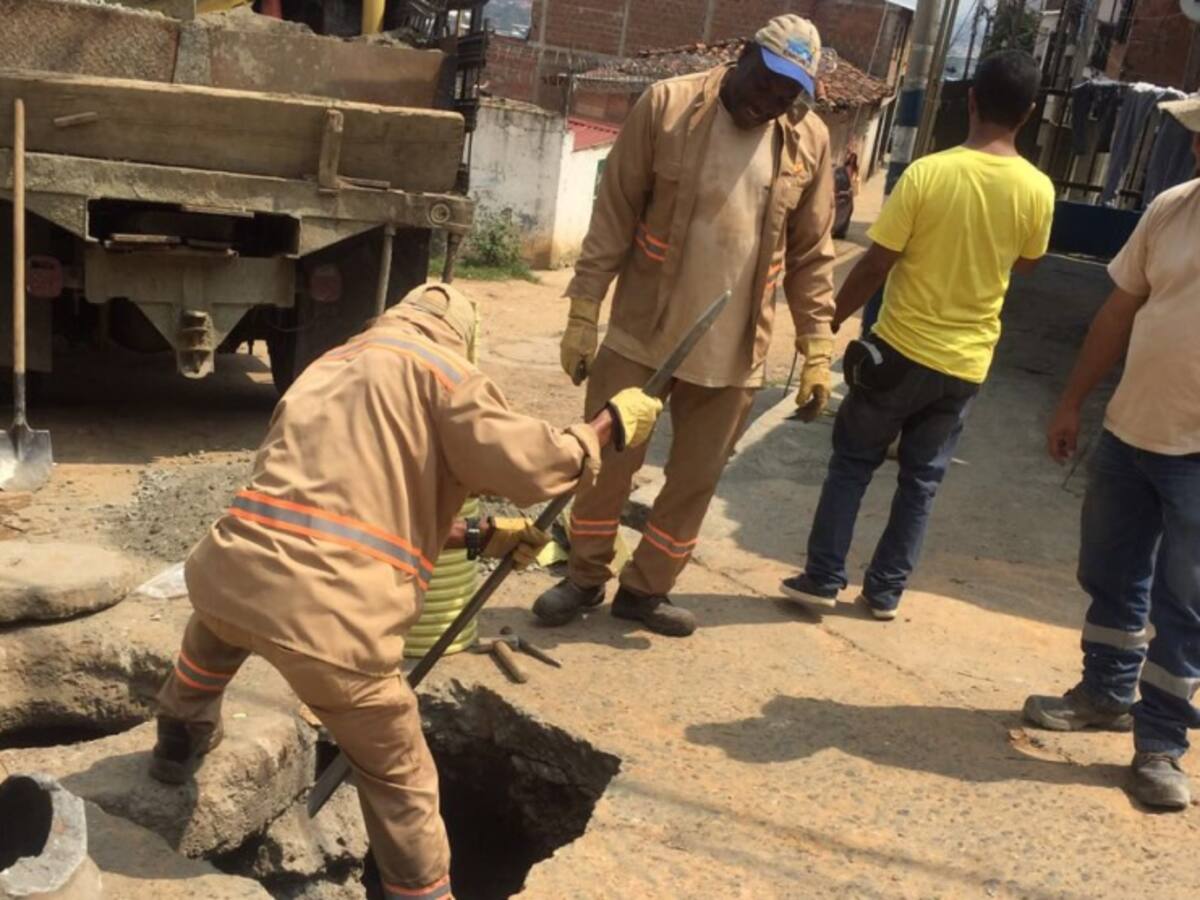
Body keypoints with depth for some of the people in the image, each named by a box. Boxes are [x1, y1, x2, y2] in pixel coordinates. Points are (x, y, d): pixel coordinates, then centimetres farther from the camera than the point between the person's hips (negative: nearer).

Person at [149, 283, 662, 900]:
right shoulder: (437, 367, 6)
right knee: (400, 781, 14)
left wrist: (481, 537, 33)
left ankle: (181, 741, 60)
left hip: (229, 572, 7)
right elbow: (528, 466, -3)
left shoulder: (327, 368, 28)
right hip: (331, 616, -6)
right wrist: (611, 424, 14)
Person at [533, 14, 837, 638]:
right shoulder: (667, 105, -8)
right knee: (607, 463, 9)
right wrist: (583, 312, -9)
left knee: (695, 480, 11)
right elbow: (614, 214, -7)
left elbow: (811, 254, 5)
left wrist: (816, 348, 2)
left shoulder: (809, 142, -1)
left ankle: (646, 589, 30)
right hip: (641, 331, -2)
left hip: (735, 350, 2)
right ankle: (585, 577, 30)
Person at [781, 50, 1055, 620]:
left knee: (852, 462, 12)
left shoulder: (927, 173, -16)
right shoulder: (1037, 190, -6)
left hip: (903, 348, -3)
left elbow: (875, 264, -12)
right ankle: (885, 591, 22)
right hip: (967, 363, 3)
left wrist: (831, 320, 1)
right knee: (922, 480, 15)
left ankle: (823, 579, 14)